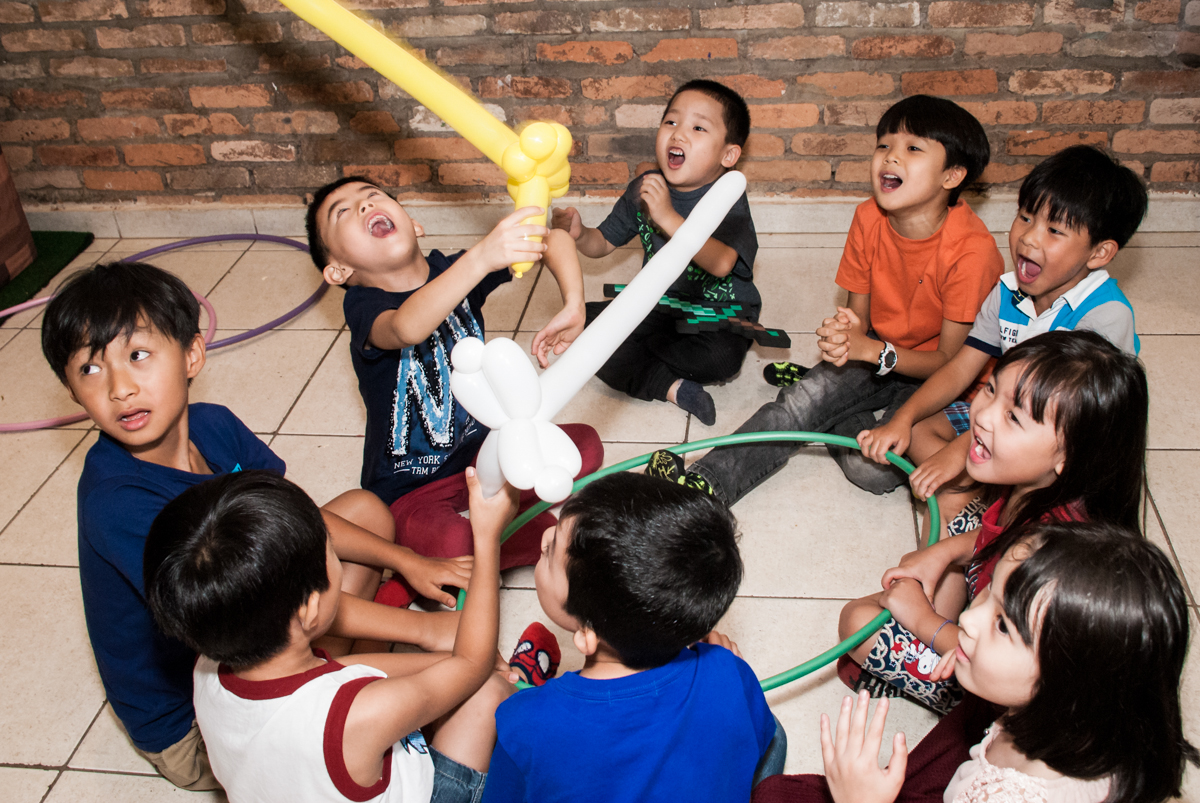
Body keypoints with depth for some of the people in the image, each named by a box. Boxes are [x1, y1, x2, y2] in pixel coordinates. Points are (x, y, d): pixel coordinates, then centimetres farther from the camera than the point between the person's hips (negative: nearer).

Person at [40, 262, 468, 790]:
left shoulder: (211, 425, -10)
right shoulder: (117, 502, -33)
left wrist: (406, 561, -2)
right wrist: (419, 627, -34)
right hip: (187, 729, -7)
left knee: (366, 509, 6)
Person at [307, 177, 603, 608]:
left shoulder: (452, 270, -5)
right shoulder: (363, 306, -19)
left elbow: (554, 239, -8)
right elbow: (408, 328, -45)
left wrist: (573, 307, -25)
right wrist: (481, 257, -57)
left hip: (482, 447, 6)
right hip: (410, 488, -5)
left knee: (584, 446, -9)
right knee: (453, 546, -34)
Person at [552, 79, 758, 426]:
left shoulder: (728, 199, -16)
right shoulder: (643, 189, 1)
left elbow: (721, 263, -35)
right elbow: (603, 243, 11)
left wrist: (667, 217, -40)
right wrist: (578, 235, -13)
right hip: (657, 306, 5)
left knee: (719, 357, -37)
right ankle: (671, 386, -20)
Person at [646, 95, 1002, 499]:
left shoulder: (972, 249, -27)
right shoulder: (869, 218, -10)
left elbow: (952, 361, -21)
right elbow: (859, 313, -1)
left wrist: (870, 350, -32)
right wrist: (847, 332, -26)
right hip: (878, 349, 4)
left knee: (871, 468, -24)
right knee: (801, 401, -22)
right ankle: (706, 483, -17)